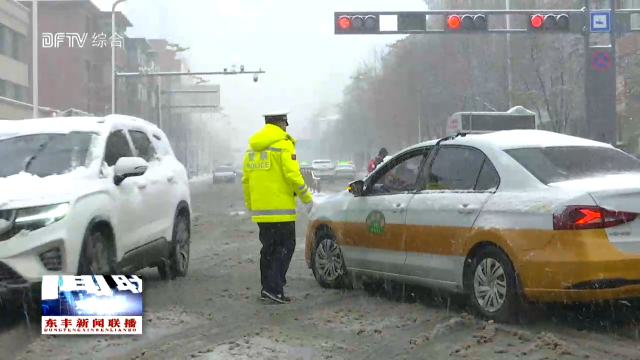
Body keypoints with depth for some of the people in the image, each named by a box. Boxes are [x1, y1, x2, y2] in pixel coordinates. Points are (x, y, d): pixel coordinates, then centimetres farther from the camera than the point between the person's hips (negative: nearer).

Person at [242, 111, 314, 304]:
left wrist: (250, 205, 25)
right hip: (281, 208, -7)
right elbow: (292, 175, -16)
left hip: (260, 209, 7)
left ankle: (268, 288, 17)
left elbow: (246, 179, 16)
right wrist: (307, 198, -4)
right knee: (285, 246, -1)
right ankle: (273, 287, -10)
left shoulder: (252, 147, 13)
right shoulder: (284, 144, -9)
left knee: (269, 247, 15)